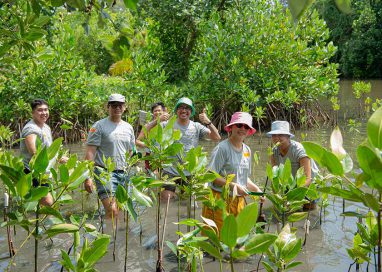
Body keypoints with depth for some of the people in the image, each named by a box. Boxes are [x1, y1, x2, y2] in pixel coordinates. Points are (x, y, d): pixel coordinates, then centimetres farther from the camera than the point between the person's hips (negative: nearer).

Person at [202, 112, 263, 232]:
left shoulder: (247, 150, 13)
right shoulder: (222, 148, -10)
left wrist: (256, 189, 8)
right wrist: (233, 186, -19)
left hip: (239, 200, 7)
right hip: (220, 199, -7)